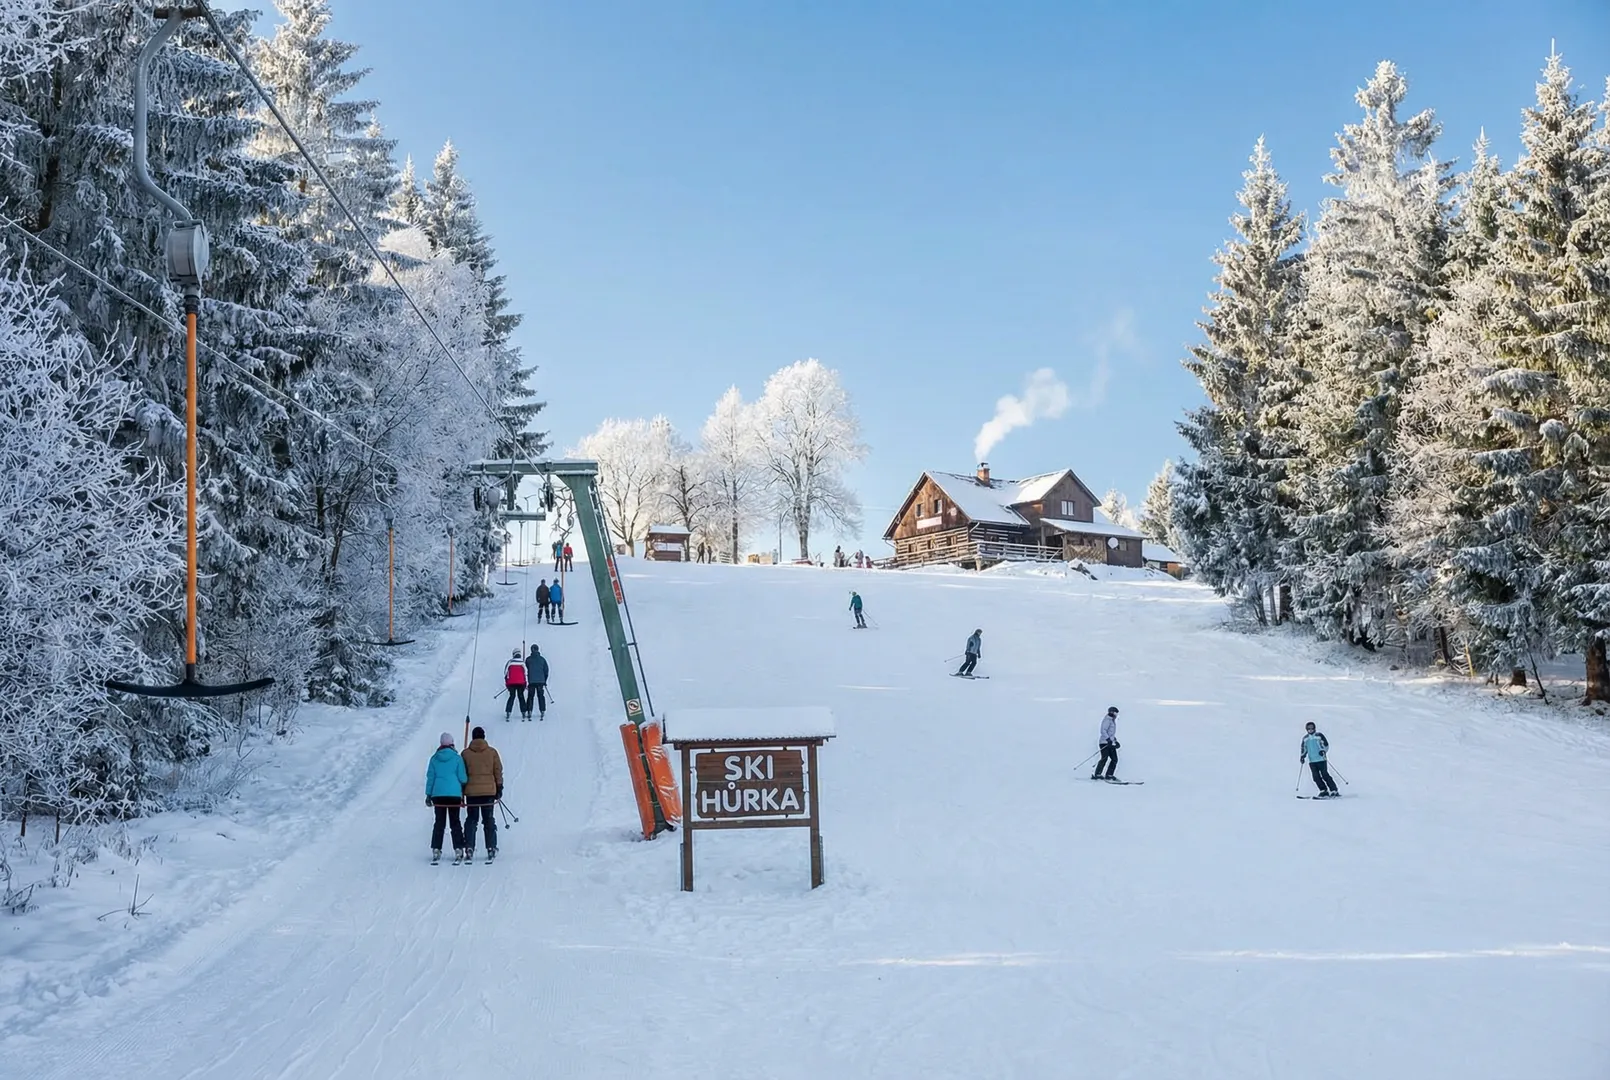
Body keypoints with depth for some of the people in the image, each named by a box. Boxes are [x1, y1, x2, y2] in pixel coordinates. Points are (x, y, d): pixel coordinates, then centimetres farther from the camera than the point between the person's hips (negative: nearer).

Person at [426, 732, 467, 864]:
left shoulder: (434, 758, 3)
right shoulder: (457, 758, -4)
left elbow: (430, 777, 4)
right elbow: (462, 778, -5)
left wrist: (428, 795, 9)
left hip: (438, 794, 2)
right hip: (454, 794, -2)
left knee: (439, 822, 8)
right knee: (455, 822, 5)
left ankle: (436, 851, 2)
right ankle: (458, 850, -1)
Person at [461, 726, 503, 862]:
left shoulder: (466, 753, 0)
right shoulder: (492, 752, 0)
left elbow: (462, 774, 2)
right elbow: (498, 772, 2)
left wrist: (461, 792, 7)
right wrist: (499, 788, 9)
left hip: (471, 791, 0)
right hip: (489, 791, 0)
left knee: (471, 820, 7)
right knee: (489, 820, 8)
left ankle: (469, 849, -2)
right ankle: (491, 849, 5)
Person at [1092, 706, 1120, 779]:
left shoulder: (1112, 720, 22)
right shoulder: (1107, 719, -7)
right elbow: (1103, 731, -18)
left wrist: (1115, 740, 23)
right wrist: (1108, 739, -27)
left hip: (1111, 743, 10)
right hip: (1105, 743, -10)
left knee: (1114, 759, 3)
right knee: (1104, 758, -18)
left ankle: (1109, 775, 3)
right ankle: (1097, 774, -18)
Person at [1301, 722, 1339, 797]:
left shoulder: (1319, 735, 0)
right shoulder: (1305, 738, 14)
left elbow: (1326, 745, -3)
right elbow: (1304, 748, 24)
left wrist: (1323, 751, -20)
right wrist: (1302, 755, 9)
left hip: (1321, 759, -5)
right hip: (1311, 761, 5)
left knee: (1325, 776, -11)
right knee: (1316, 777, -5)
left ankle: (1334, 791, -5)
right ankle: (1324, 791, 3)